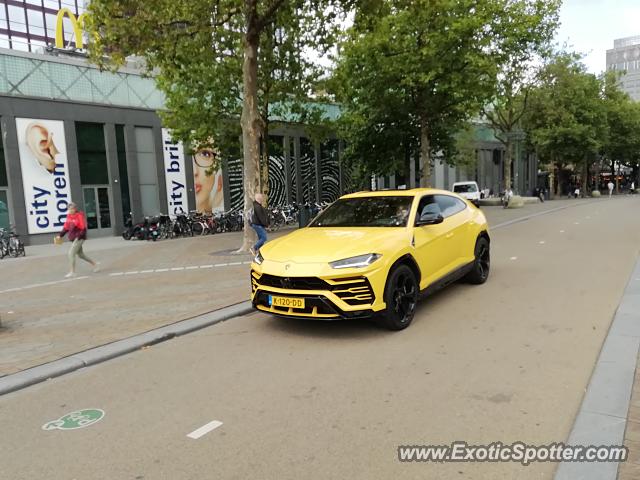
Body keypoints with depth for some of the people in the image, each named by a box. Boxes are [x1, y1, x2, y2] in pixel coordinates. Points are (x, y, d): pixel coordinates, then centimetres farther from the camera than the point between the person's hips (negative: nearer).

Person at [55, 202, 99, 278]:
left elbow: (83, 228, -17)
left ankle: (72, 272, -4)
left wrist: (79, 236, -23)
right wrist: (61, 235, 9)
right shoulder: (69, 216, 8)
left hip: (79, 238, -8)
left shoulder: (80, 215, -14)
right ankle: (94, 264, 32)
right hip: (73, 238, 8)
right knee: (80, 254, 16)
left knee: (71, 253, -12)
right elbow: (66, 226, 15)